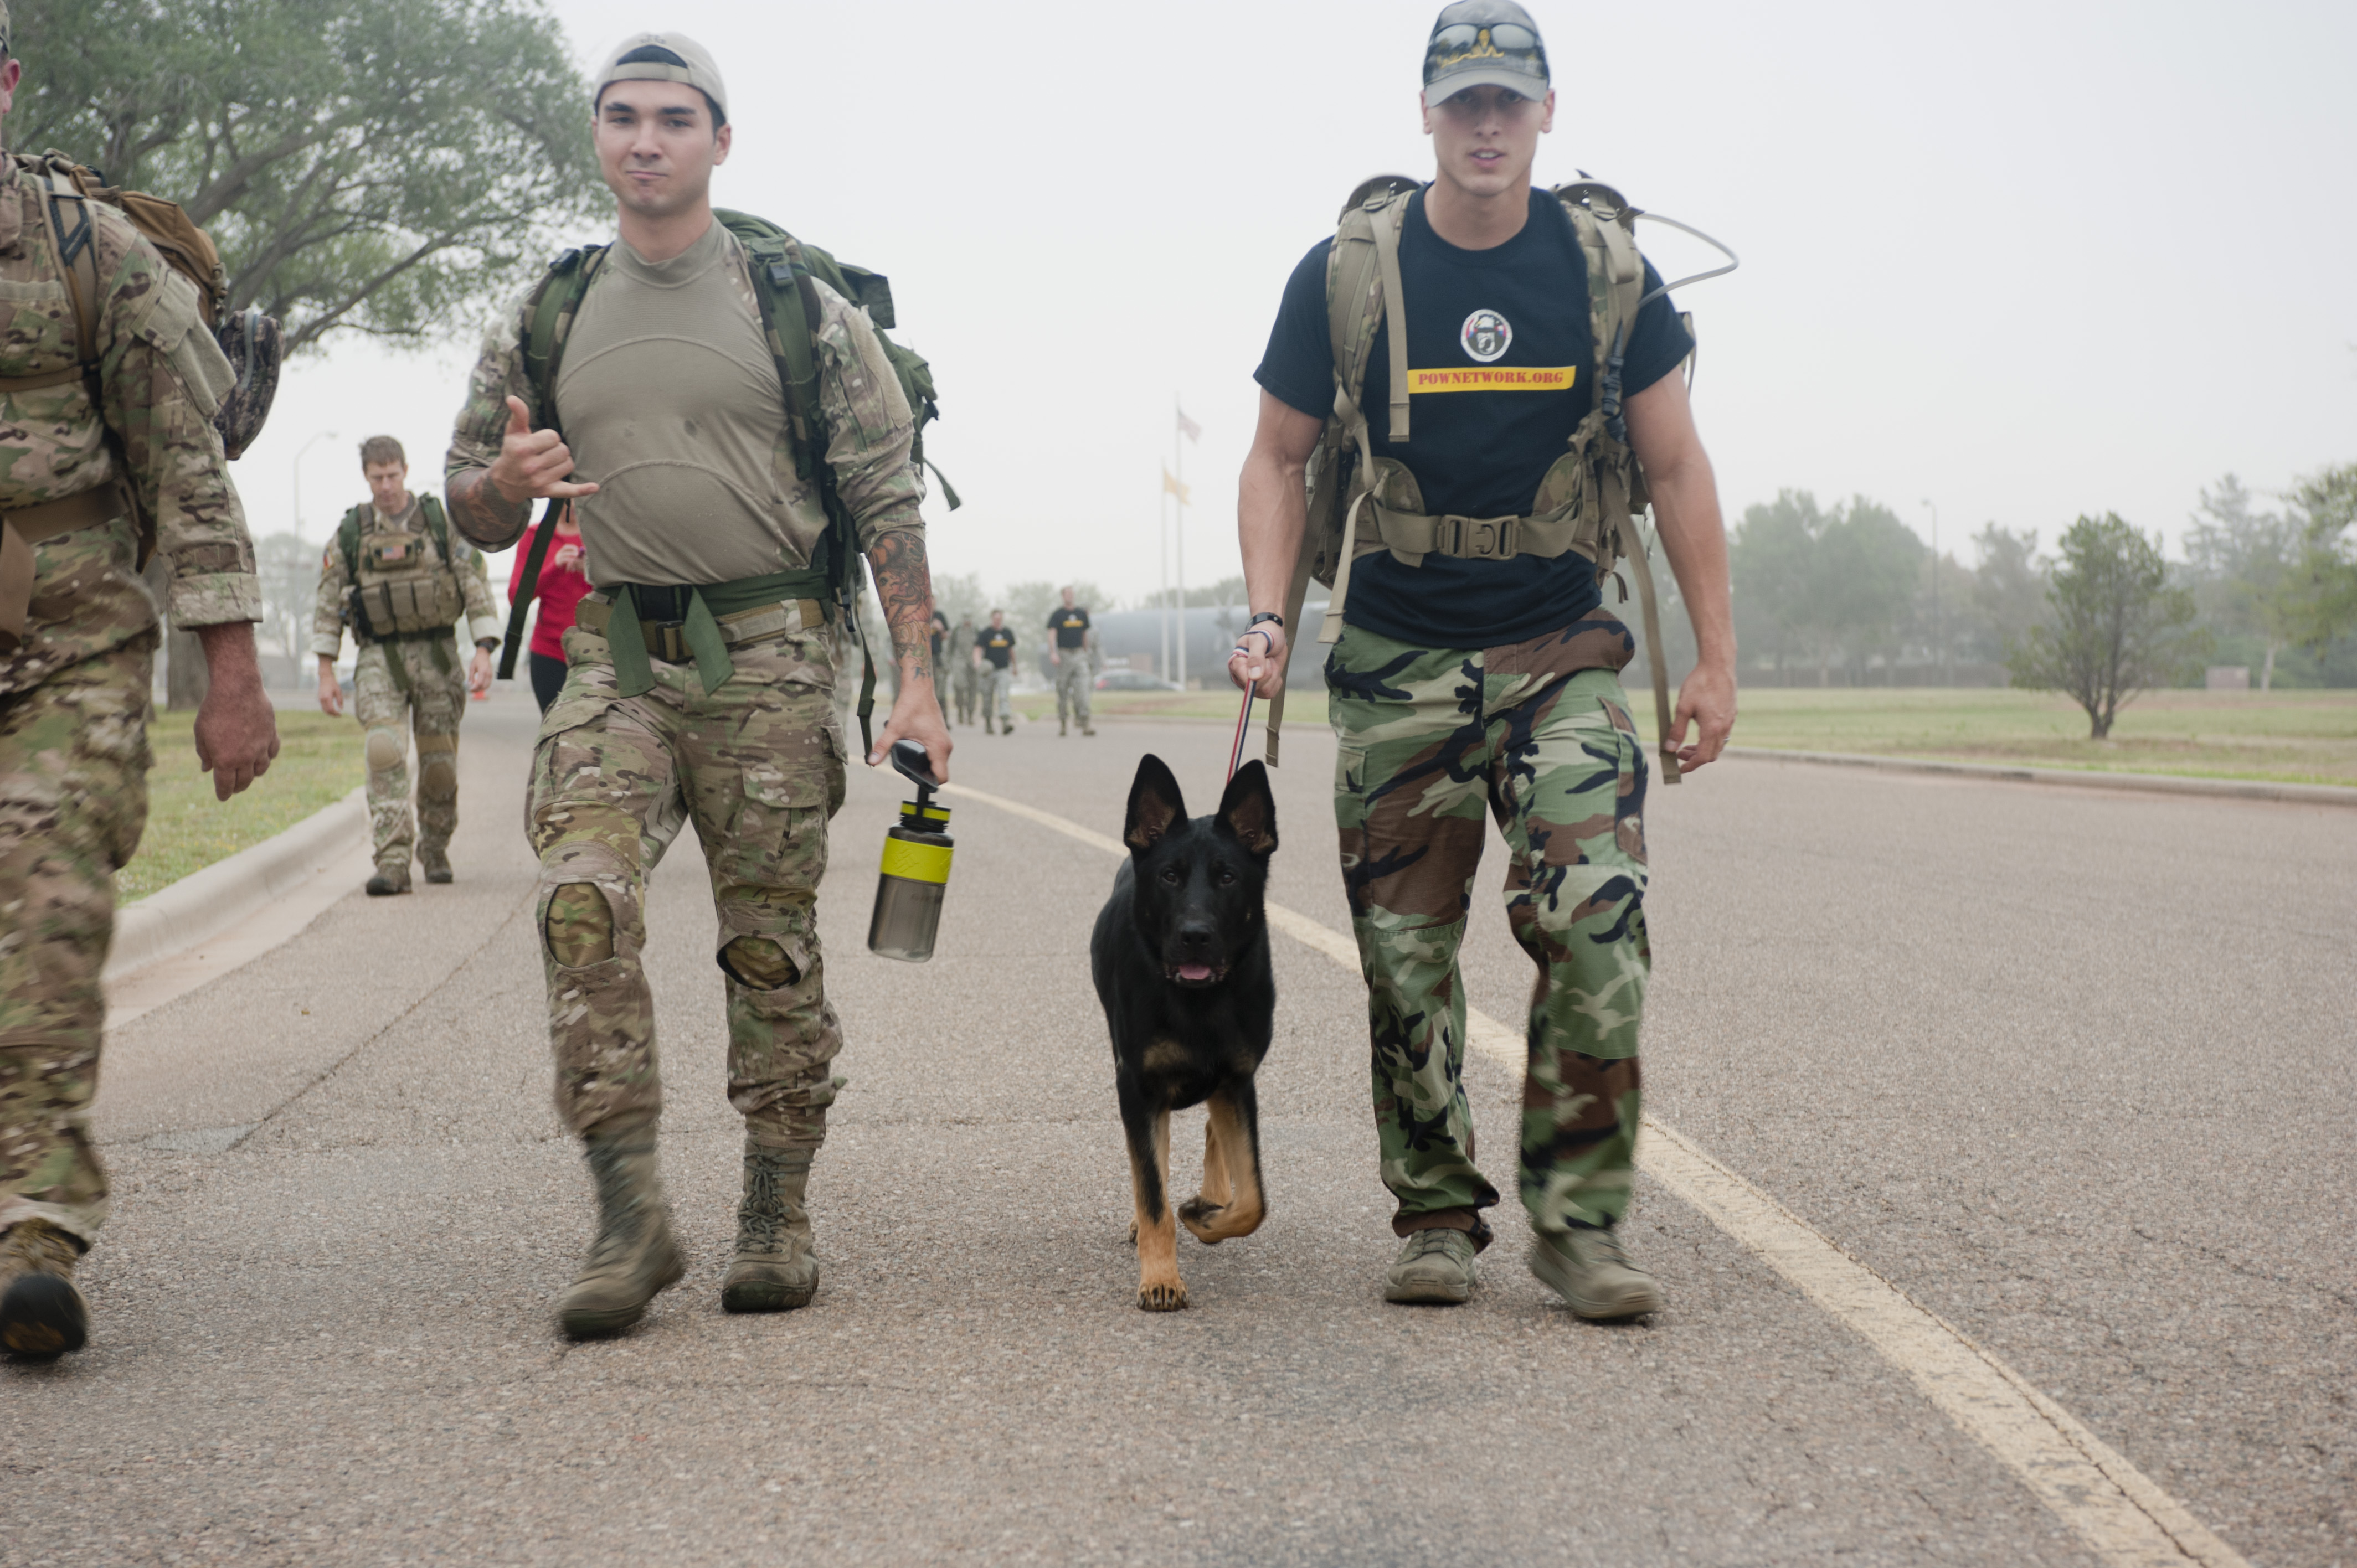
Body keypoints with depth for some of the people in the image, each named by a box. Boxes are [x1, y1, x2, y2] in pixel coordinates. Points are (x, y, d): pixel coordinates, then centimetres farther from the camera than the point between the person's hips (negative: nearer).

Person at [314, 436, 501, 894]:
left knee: (439, 761, 4)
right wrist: (326, 673, 2)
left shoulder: (440, 521, 2)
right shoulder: (350, 532, 5)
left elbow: (476, 585, 1)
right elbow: (327, 605, 8)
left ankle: (435, 849, 26)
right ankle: (392, 862, -22)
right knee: (385, 753, -18)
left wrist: (483, 651, -10)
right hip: (379, 658, 0)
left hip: (436, 654, 0)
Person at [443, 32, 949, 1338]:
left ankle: (776, 1218, 15)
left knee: (773, 939, 2)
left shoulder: (802, 309, 3)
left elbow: (887, 501, 2)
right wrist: (505, 480, -9)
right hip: (610, 656, 2)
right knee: (583, 900, -17)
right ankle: (628, 1216, -12)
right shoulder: (542, 321, 11)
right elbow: (473, 514, 16)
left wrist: (916, 677, -7)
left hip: (767, 656, -2)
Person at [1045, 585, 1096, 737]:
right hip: (1064, 655, -2)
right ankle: (1063, 722, 16)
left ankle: (1085, 724, -19)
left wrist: (1086, 654, 21)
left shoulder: (1081, 613, 11)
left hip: (1080, 655, 2)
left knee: (1083, 687, -11)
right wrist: (1053, 653, -27)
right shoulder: (1057, 614, -2)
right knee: (1063, 690, 3)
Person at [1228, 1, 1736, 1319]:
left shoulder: (1604, 269, -1)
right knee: (1406, 950, 3)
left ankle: (1580, 1217, -3)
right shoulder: (1347, 273, -3)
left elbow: (1677, 469, 5)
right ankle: (1437, 1219, 17)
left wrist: (1717, 660, 2)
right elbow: (1280, 460, 7)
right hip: (1397, 664, 0)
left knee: (1598, 919, -15)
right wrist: (1269, 617, -8)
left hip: (1563, 653, 0)